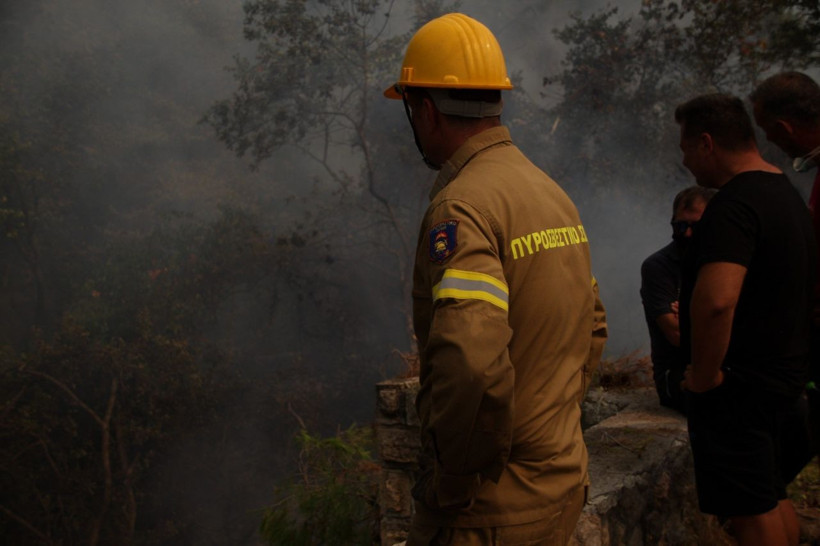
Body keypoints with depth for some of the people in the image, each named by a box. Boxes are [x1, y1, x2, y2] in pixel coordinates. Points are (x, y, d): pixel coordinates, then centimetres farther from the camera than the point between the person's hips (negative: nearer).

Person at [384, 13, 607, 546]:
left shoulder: (461, 208, -20)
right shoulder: (553, 193, 10)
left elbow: (472, 365, -33)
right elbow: (593, 328, 21)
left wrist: (453, 487, -21)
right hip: (565, 487, 9)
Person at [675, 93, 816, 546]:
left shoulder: (734, 205, -22)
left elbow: (715, 300, -36)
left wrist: (704, 374, -22)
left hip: (739, 383, -10)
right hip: (783, 371, 10)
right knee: (774, 497, 21)